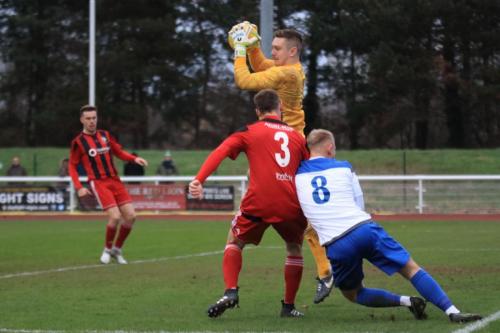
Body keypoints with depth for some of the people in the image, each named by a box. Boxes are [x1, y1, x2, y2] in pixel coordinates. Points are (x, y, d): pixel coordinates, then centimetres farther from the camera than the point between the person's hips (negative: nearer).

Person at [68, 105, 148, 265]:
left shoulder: (105, 135, 10)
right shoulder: (78, 142, -3)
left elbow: (119, 152, 18)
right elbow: (72, 166, 1)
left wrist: (134, 159, -1)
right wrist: (79, 188, -9)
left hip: (115, 180, 5)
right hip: (98, 183, -5)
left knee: (130, 215, -4)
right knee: (115, 216, -19)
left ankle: (117, 249, 16)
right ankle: (107, 249, 5)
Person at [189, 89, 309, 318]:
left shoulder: (249, 132, 11)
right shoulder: (297, 137, 19)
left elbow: (220, 152, -4)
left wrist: (199, 180, -13)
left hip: (258, 201, -1)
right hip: (290, 204, 2)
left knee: (234, 242, 22)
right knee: (294, 248, 26)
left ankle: (230, 291, 0)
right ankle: (289, 306, 21)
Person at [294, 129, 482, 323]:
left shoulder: (297, 175, 11)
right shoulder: (343, 167, 13)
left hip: (336, 246, 0)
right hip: (365, 230, 0)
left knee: (353, 294, 21)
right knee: (411, 269, 7)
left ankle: (406, 302, 1)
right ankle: (452, 312, -6)